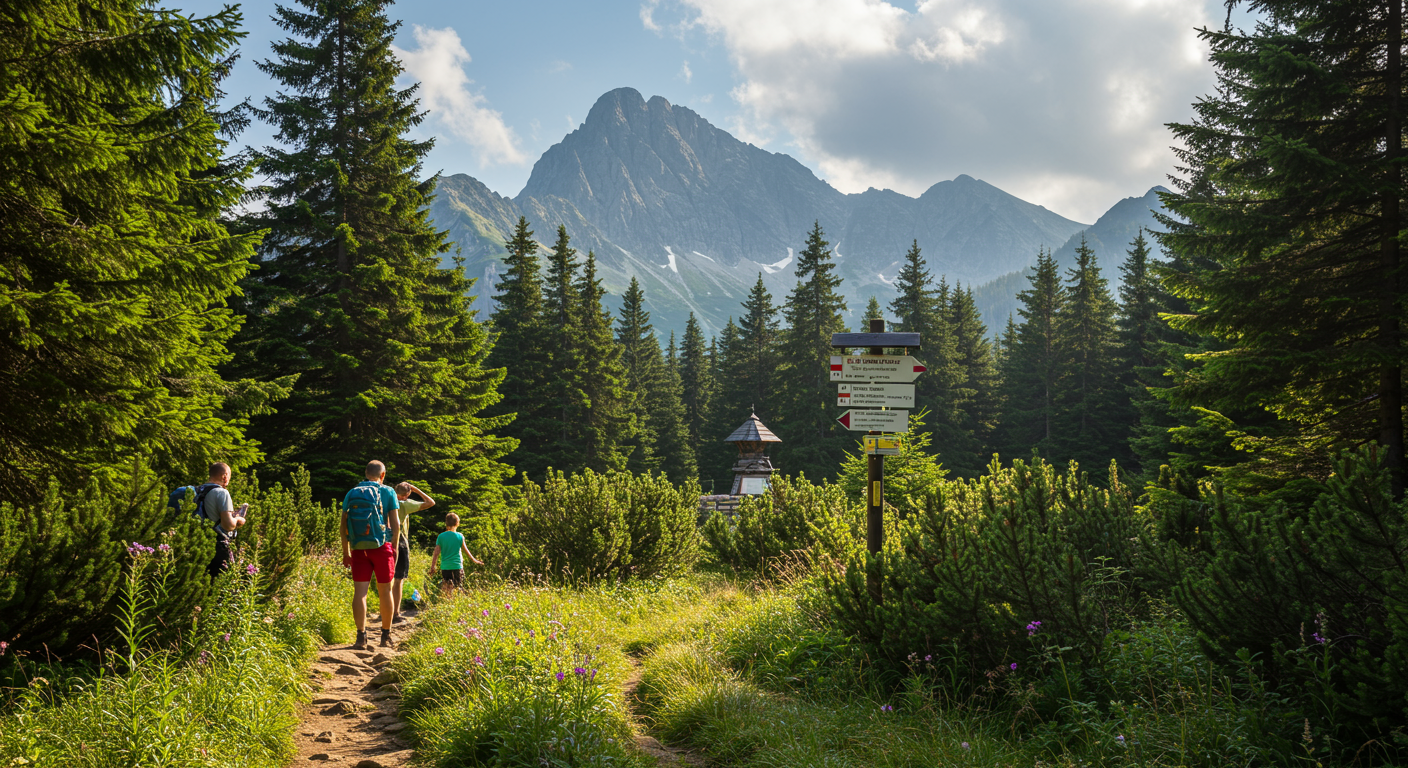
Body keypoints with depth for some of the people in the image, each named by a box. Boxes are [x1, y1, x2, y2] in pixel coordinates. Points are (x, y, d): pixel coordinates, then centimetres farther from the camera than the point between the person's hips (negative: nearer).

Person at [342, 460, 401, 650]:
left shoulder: (351, 493, 7)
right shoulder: (387, 492, 0)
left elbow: (344, 524, 5)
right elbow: (395, 522, -4)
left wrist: (345, 552, 10)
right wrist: (394, 547, 5)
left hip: (358, 548, 1)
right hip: (381, 546, -1)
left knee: (360, 591, -1)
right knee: (384, 591, 9)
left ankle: (361, 637, -9)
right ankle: (386, 637, 15)